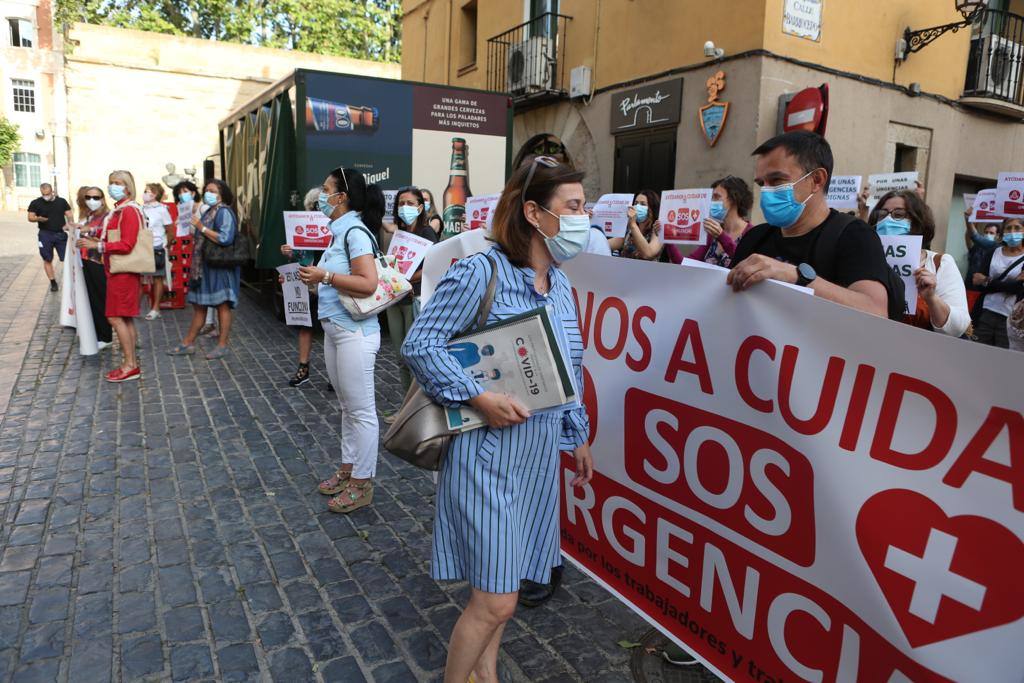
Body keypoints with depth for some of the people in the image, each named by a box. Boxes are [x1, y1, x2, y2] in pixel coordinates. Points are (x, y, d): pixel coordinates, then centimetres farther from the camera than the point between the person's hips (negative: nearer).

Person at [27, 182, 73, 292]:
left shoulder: (62, 201, 4)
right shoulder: (35, 203, 0)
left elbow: (69, 215, 6)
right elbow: (30, 217, 2)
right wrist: (38, 219, -21)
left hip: (61, 234, 0)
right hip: (45, 234, 0)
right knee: (47, 259, 6)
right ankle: (53, 282, 15)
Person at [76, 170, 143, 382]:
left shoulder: (129, 210, -14)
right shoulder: (119, 210, 14)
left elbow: (127, 245, -20)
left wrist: (97, 245, -18)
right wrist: (96, 242, 11)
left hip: (123, 273, -9)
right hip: (119, 271, 9)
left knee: (115, 317, -7)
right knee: (125, 319, 11)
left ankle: (130, 366, -2)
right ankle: (131, 363, 17)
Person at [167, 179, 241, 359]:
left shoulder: (224, 212, -11)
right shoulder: (209, 212, 16)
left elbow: (225, 238, -23)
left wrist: (201, 227, -17)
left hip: (219, 267, -10)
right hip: (204, 266, 10)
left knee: (222, 305, -1)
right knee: (198, 305, 13)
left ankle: (222, 345, 7)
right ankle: (188, 343, 21)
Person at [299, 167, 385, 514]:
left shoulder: (356, 232, -15)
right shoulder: (340, 231, 13)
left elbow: (368, 284, -25)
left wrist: (324, 276, -22)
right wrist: (312, 276, 13)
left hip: (355, 332, -10)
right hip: (335, 329, 10)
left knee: (361, 410, 0)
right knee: (347, 405, 18)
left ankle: (362, 484, 10)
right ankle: (349, 468, 31)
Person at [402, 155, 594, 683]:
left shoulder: (561, 284, 7)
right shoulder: (481, 273, -16)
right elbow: (418, 344, -15)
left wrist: (577, 436, 19)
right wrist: (479, 397, -23)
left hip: (540, 451, 7)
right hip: (489, 449, -7)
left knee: (504, 580, 21)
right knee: (495, 599, -2)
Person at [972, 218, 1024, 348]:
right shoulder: (993, 253, 10)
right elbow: (980, 284, -3)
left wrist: (987, 282, -8)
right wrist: (1010, 284, -12)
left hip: (1010, 317, -2)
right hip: (985, 313, 2)